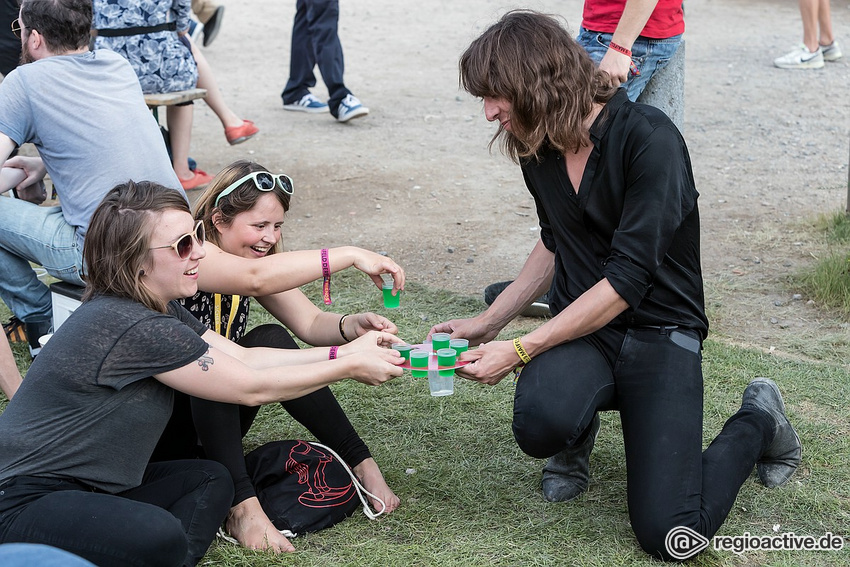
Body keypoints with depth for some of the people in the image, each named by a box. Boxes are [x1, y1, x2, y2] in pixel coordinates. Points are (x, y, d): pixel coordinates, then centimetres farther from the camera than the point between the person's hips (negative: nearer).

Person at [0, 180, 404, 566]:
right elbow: (250, 387, -16)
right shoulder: (135, 328, -24)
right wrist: (350, 368, -6)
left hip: (89, 485, 11)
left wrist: (347, 350, 5)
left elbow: (244, 358, 9)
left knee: (211, 480, 10)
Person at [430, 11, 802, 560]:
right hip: (581, 329, 4)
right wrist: (488, 322, 12)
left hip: (660, 331, -4)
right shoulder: (538, 149, 4)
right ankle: (577, 439, 7)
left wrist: (519, 350, -20)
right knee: (540, 422, -33)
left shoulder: (649, 139, -18)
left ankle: (759, 418, 12)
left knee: (668, 532, -17)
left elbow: (626, 279, -21)